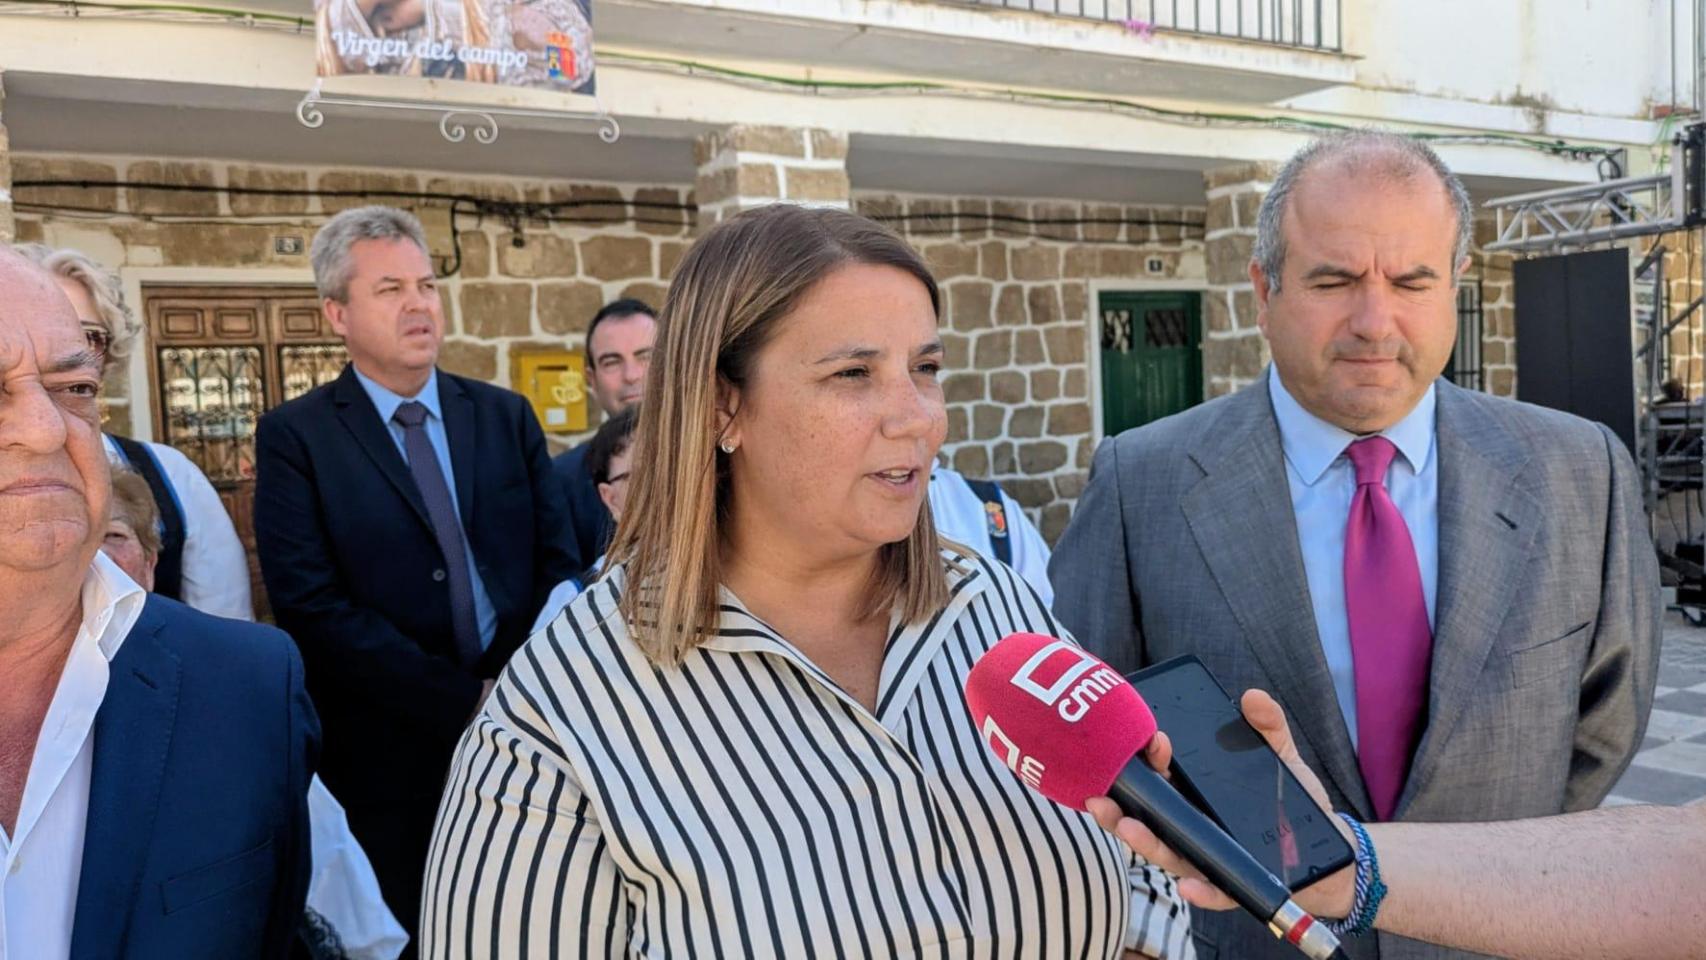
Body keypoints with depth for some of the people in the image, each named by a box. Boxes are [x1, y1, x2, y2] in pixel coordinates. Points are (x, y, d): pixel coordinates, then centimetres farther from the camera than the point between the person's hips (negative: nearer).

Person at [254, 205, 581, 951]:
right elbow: (312, 604, -13)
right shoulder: (294, 436, -4)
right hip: (385, 752, -3)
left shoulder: (506, 416, 6)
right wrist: (462, 699, -16)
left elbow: (557, 565, 4)